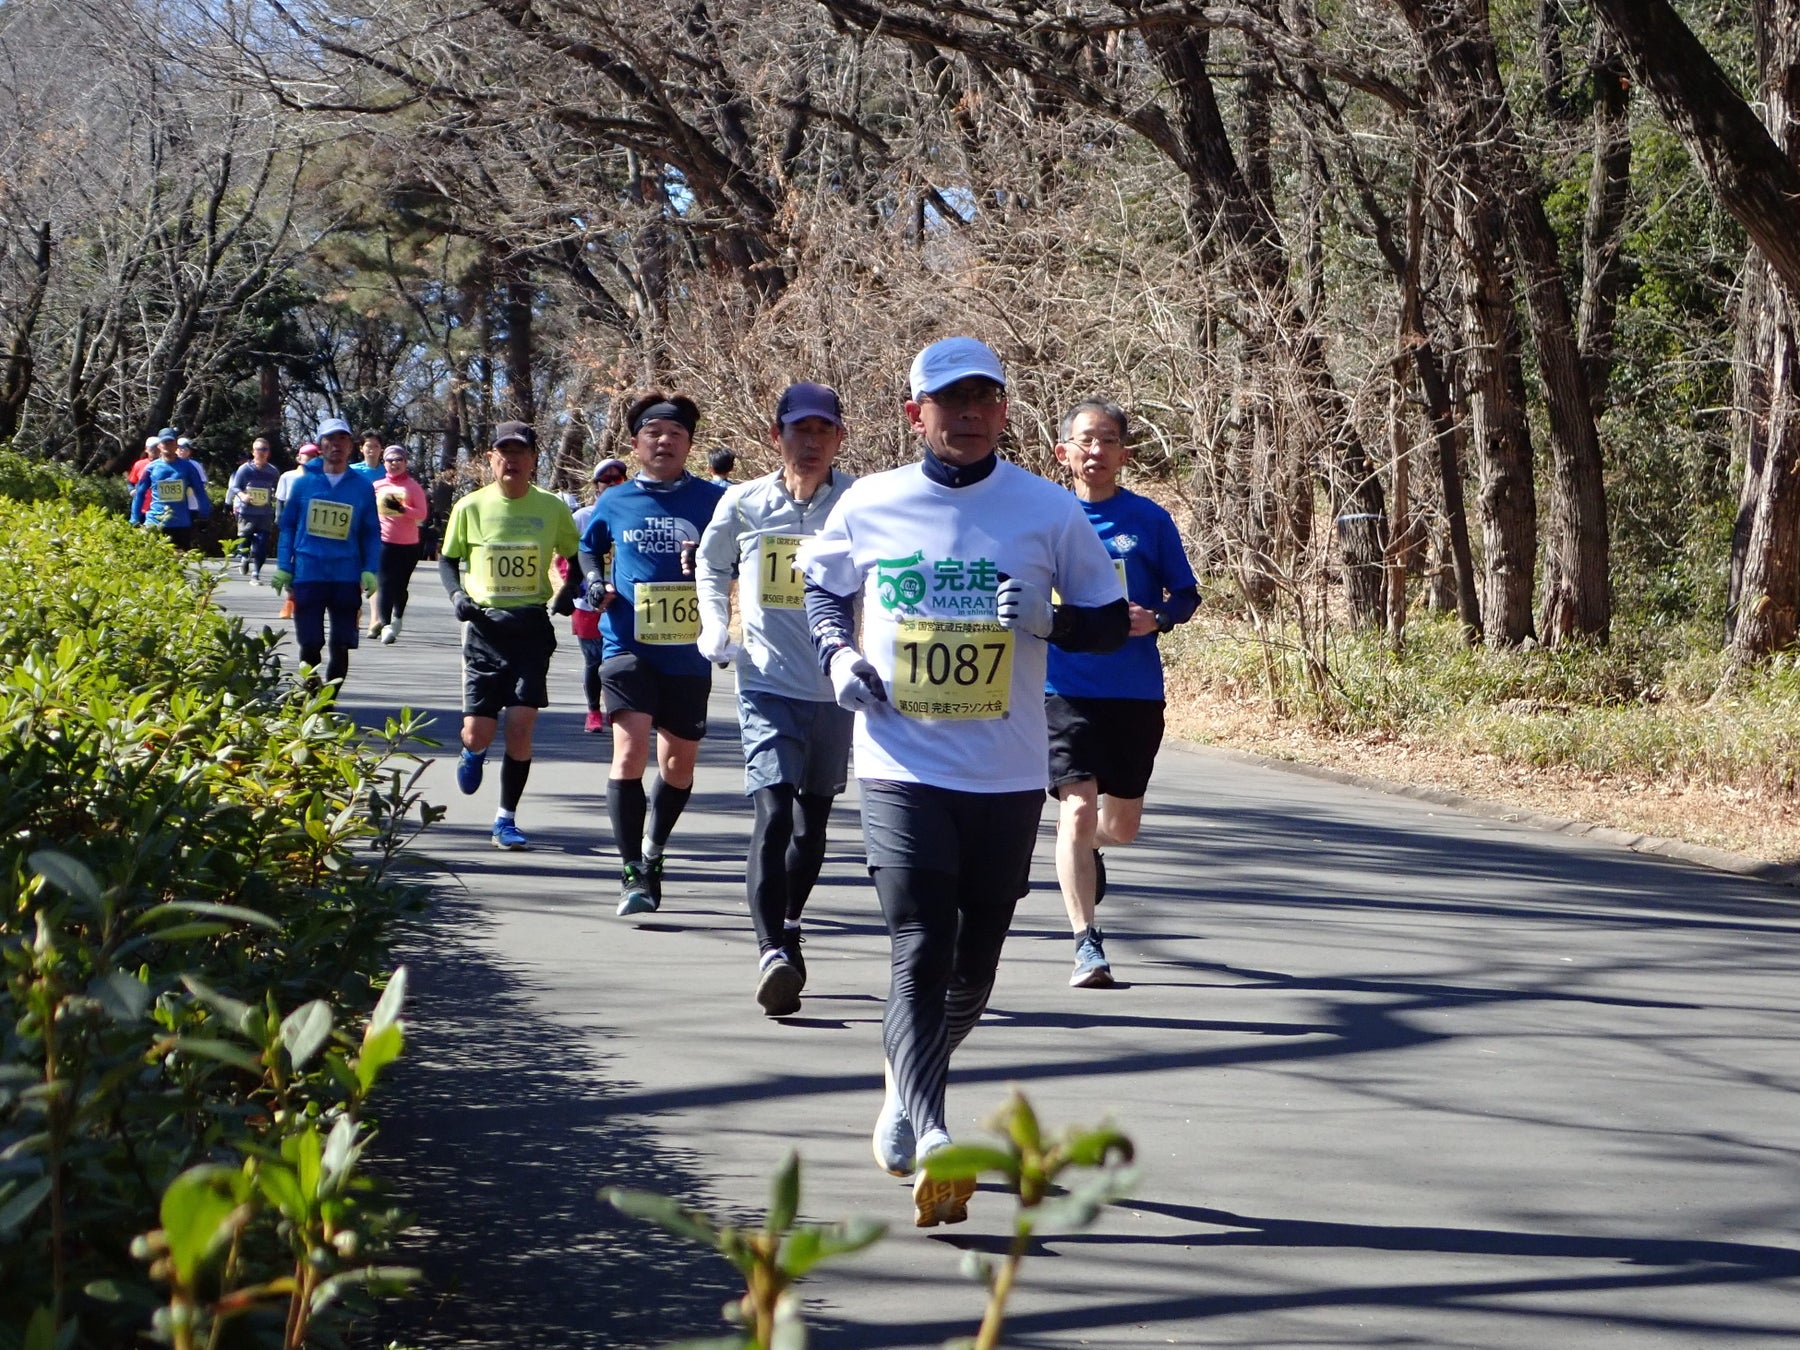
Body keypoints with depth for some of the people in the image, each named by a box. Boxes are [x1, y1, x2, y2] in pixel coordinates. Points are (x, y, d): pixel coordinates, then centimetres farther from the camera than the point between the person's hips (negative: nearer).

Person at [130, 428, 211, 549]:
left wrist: (205, 514, 3)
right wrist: (135, 520, 4)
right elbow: (139, 494, 7)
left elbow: (200, 492, 7)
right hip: (155, 524, -1)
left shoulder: (187, 466, 4)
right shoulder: (152, 468, 3)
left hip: (181, 524, 1)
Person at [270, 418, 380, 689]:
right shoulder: (303, 483, 5)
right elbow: (287, 527, 9)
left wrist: (370, 571, -4)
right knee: (310, 645, 2)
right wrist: (283, 568, 1)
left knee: (341, 646, 3)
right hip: (308, 574, 0)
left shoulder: (363, 487, 5)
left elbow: (372, 534, 8)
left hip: (347, 577, 1)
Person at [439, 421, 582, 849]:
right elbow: (447, 559, 11)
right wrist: (457, 593, -7)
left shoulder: (552, 508, 1)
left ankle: (506, 819, 5)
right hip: (484, 626, 0)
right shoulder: (470, 507, 0)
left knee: (520, 725, -10)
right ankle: (474, 752, 38)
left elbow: (577, 559, 14)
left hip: (531, 625, 0)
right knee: (477, 732, -2)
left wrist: (569, 591, -5)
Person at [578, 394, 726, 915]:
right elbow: (588, 548, 25)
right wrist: (595, 582, 5)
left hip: (688, 652, 1)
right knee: (631, 747, -15)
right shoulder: (614, 503, 7)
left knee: (679, 761, 10)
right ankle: (632, 872, -10)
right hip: (628, 644, -1)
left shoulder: (712, 500, 2)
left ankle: (653, 852, 35)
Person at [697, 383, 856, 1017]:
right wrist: (716, 633, 10)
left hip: (836, 686, 1)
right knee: (773, 811, -17)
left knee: (813, 817, 14)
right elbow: (711, 566, 20)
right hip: (767, 684, -1)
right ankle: (772, 953, -23)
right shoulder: (743, 503, 0)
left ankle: (787, 927, 35)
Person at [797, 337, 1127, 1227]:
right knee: (919, 953, -15)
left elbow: (1110, 620, 6)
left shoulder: (1048, 510, 0)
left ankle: (903, 1089, 36)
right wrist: (836, 654, 1)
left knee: (974, 963, 11)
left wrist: (1048, 621, -15)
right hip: (901, 771, -1)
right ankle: (931, 1138, -21)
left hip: (1008, 778, 2)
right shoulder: (868, 506, 2)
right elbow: (821, 585, 20)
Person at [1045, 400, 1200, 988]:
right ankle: (1088, 945, -9)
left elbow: (1186, 595, 6)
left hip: (1136, 691, 2)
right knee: (1078, 809, -14)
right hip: (1065, 689, -2)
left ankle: (1085, 850, 48)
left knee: (1122, 823, 12)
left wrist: (1155, 619, -13)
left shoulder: (1150, 520, 1)